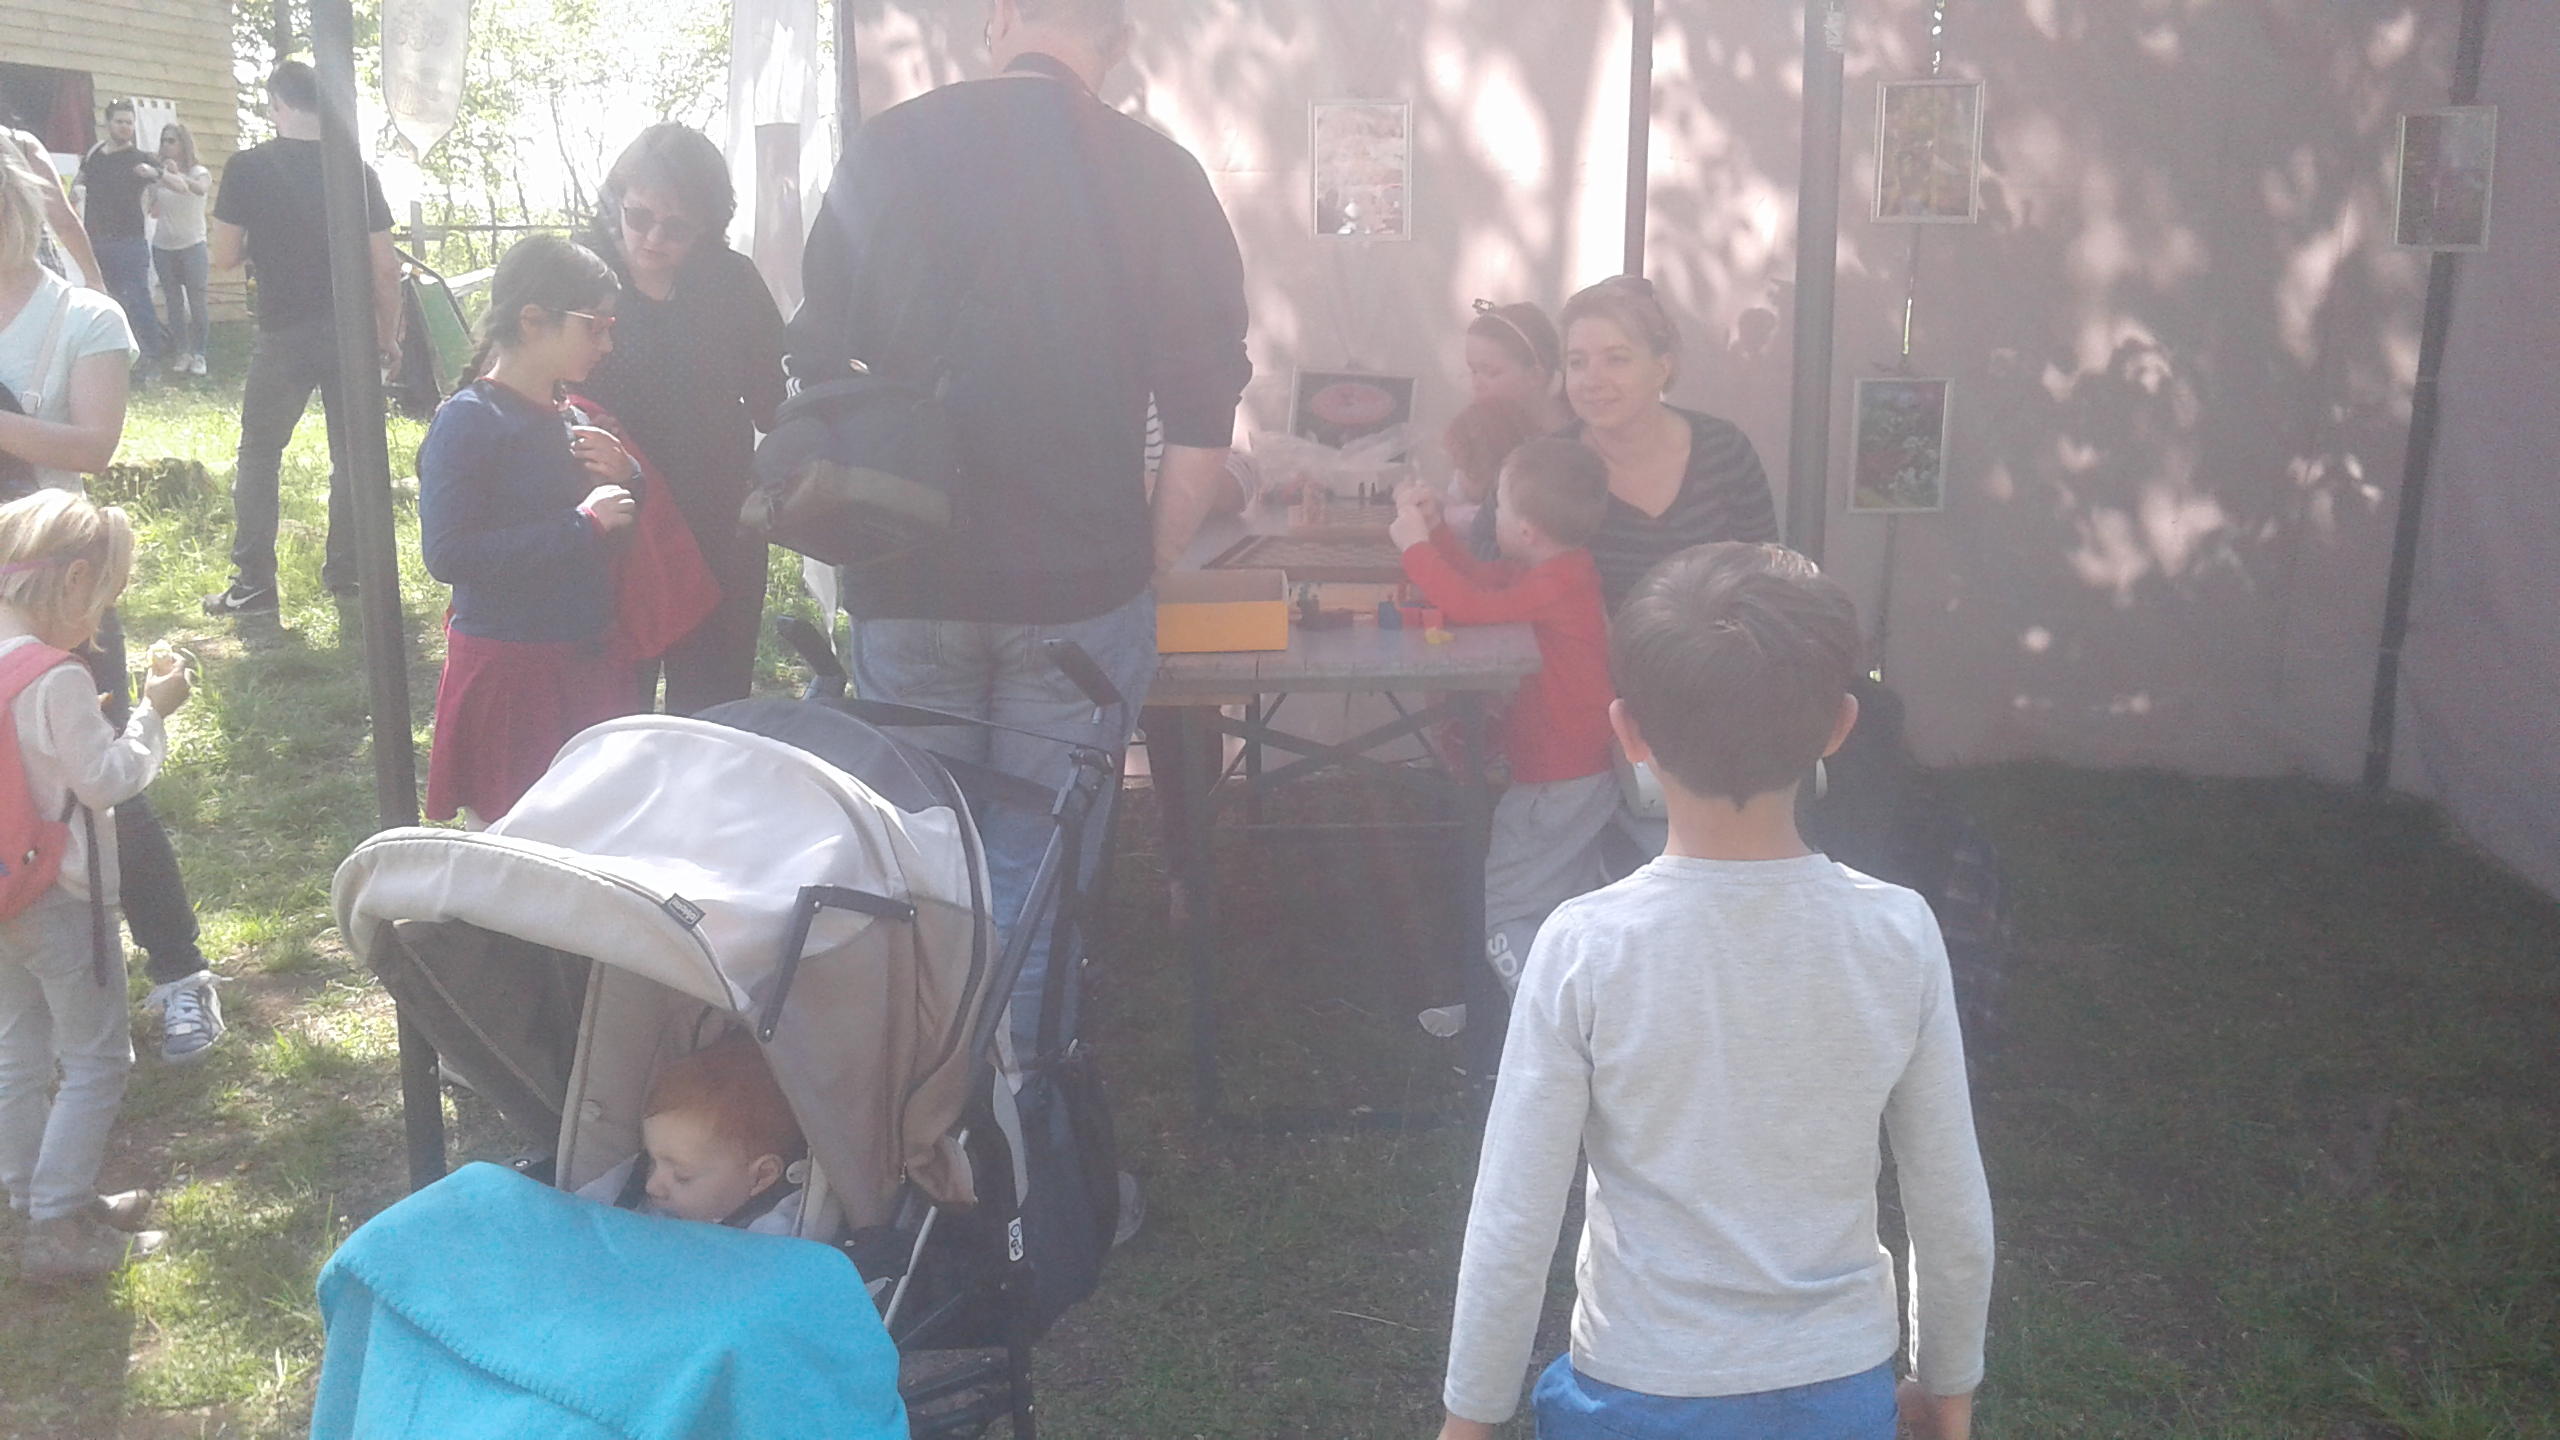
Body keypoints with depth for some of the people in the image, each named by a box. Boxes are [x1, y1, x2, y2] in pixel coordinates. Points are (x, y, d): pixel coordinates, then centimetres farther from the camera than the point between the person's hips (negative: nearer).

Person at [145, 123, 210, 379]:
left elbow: (201, 188, -25)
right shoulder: (160, 175, 7)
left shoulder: (198, 173, -1)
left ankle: (198, 354, 0)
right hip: (163, 246, 3)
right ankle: (181, 353, 8)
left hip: (192, 245, -3)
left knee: (197, 301, -5)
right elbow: (153, 210, 3)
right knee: (174, 303, 4)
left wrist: (178, 176, -42)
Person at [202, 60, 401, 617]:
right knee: (352, 456, 12)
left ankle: (253, 585, 6)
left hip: (283, 336, -2)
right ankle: (345, 572, 17)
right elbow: (385, 266, 0)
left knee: (258, 456, 8)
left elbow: (224, 256, -4)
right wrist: (388, 334, 11)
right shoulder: (357, 169, 0)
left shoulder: (248, 168, -6)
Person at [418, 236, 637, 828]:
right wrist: (582, 524, -22)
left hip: (583, 663, 7)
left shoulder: (564, 418, 9)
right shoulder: (468, 423, -13)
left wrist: (622, 480, -3)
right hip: (507, 673, -7)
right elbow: (447, 554, -23)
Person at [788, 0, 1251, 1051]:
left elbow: (815, 364, 8)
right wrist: (1144, 563, 8)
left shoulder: (884, 150, 1)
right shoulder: (1159, 176, -4)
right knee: (1041, 886, 9)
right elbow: (1203, 421, -4)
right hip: (1078, 590, -1)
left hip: (906, 583, 2)